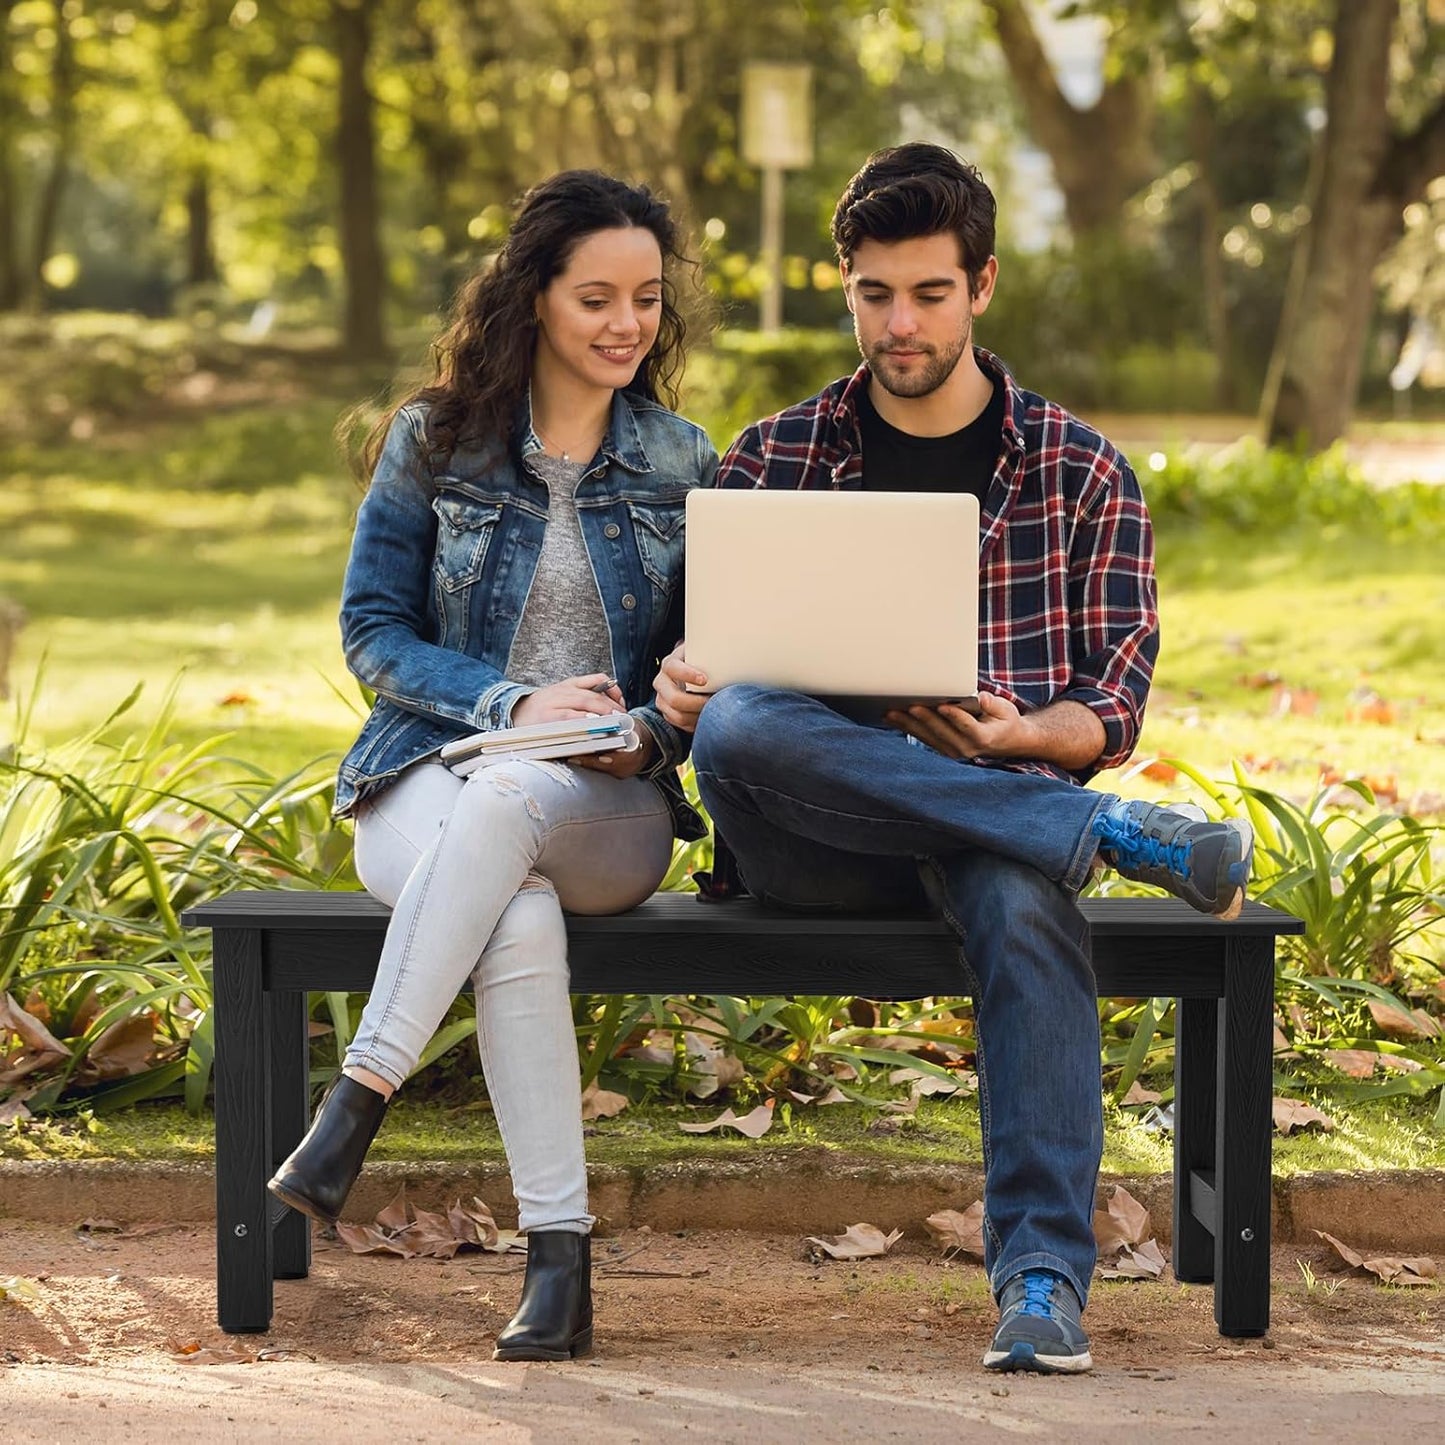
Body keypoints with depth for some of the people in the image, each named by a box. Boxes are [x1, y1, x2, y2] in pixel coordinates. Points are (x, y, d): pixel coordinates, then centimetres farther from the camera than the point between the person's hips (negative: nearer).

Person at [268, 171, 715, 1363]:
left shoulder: (684, 463, 11)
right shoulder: (434, 442, 6)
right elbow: (373, 632, 4)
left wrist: (647, 732, -12)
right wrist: (512, 700, -12)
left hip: (607, 808, 1)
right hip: (429, 777, 0)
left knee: (507, 801, -39)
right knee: (518, 918, -37)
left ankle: (354, 1107, -43)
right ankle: (558, 1258, -39)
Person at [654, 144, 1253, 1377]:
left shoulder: (1081, 471, 11)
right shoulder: (774, 461, 15)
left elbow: (1115, 711, 6)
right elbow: (706, 656, 13)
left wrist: (1018, 738, -18)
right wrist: (680, 688, -13)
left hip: (1003, 801, -1)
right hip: (815, 841, 1)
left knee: (1021, 901, -40)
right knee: (741, 729, -36)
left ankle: (1043, 1274, -42)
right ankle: (1117, 838, -31)